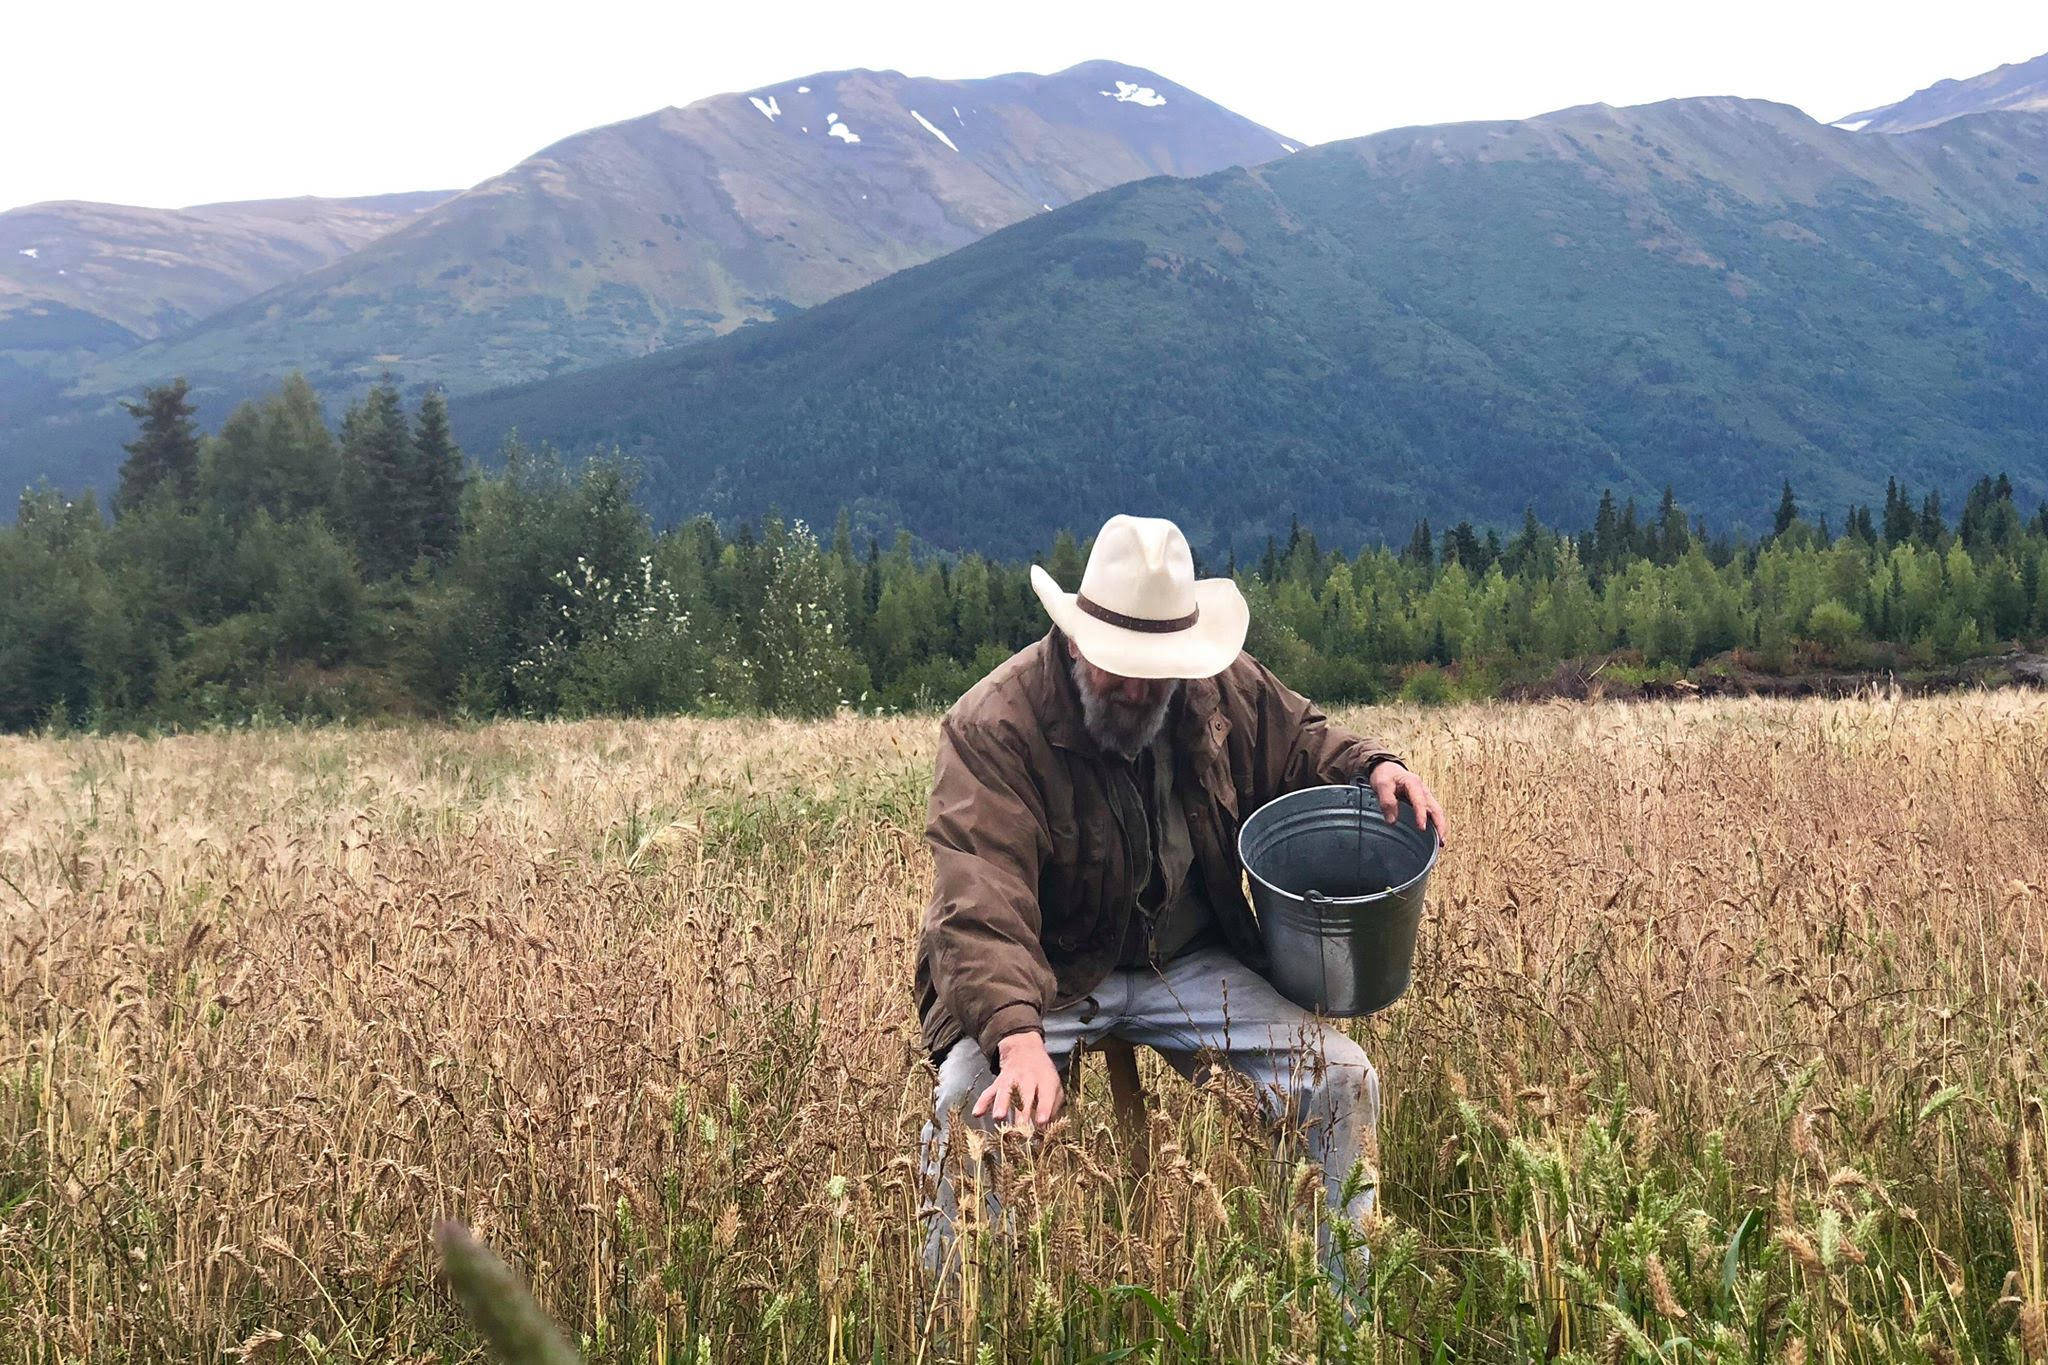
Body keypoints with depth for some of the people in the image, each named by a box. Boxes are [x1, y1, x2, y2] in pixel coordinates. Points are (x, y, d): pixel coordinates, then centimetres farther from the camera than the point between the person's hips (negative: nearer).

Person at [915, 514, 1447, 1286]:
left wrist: (1368, 765, -5)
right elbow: (981, 906, -34)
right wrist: (1017, 1037, -51)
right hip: (1048, 981, -4)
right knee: (969, 1102, -30)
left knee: (1343, 1081, -9)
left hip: (1191, 964, 4)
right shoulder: (993, 727, -22)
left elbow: (1296, 739, 19)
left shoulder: (1225, 686, -4)